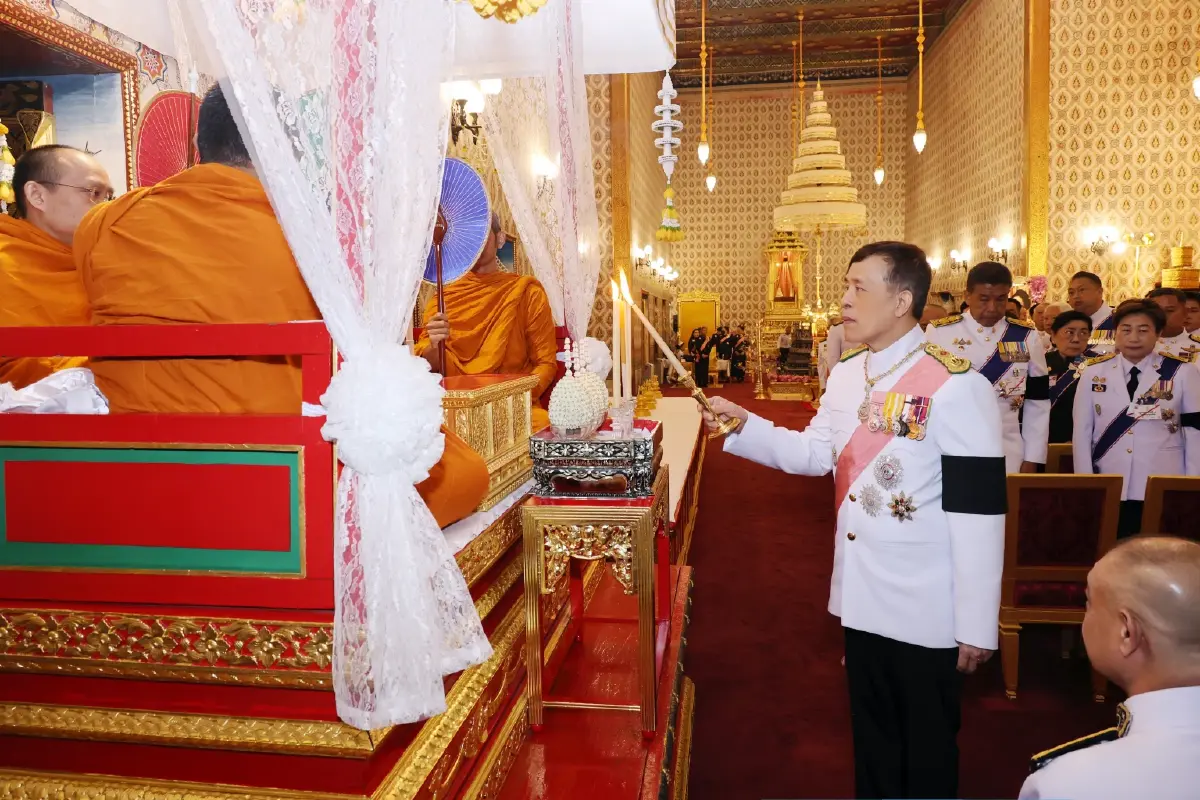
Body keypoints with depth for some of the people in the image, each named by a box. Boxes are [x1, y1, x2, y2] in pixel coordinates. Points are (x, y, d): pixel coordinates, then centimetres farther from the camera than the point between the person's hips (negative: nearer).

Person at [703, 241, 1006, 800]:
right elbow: (813, 455, 8)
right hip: (861, 595, 6)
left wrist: (977, 625, -16)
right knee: (871, 736, 23)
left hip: (927, 608, -6)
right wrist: (741, 425, -5)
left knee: (927, 749, 14)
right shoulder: (846, 374, 4)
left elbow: (978, 512, -18)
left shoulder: (956, 386, -19)